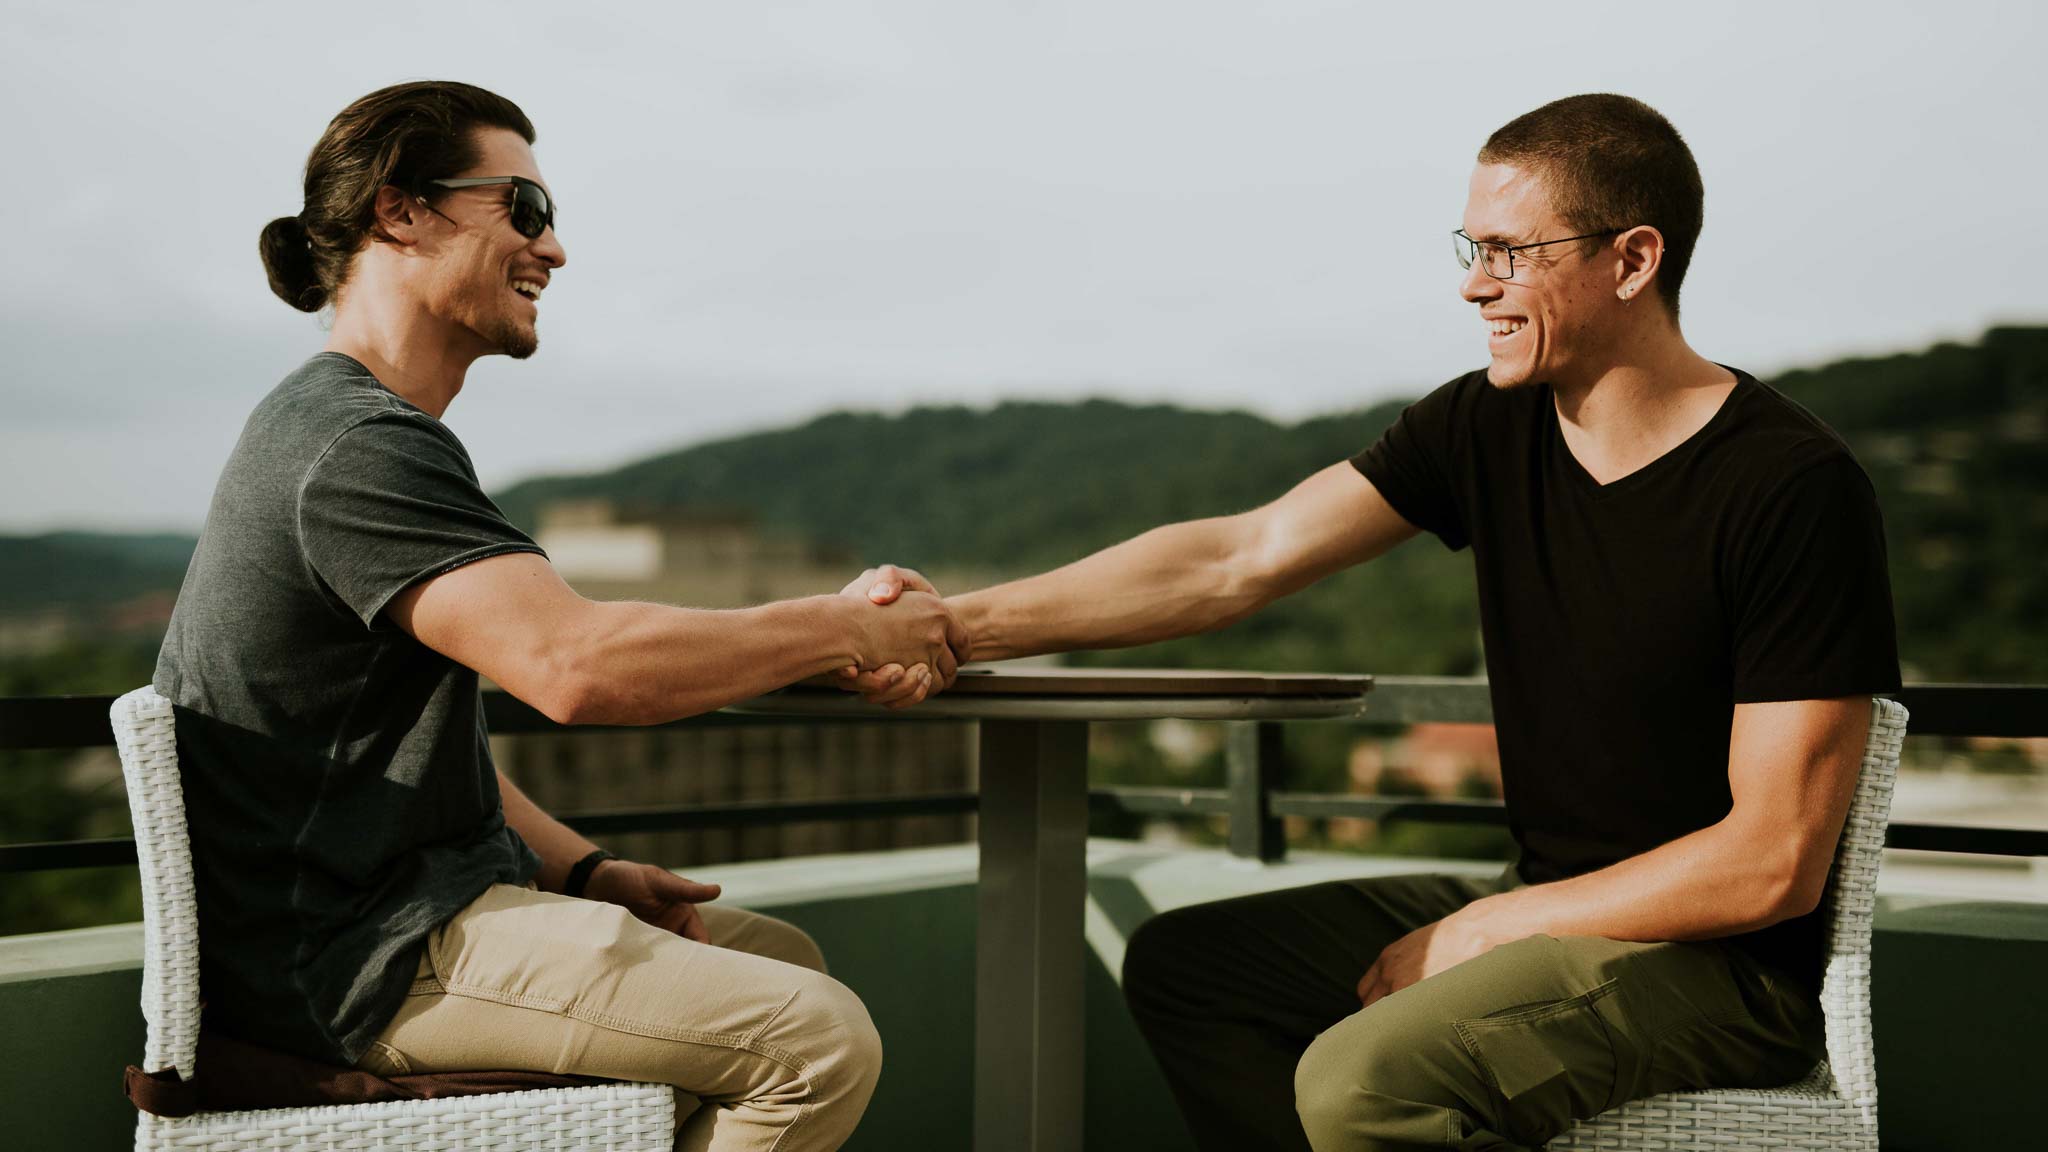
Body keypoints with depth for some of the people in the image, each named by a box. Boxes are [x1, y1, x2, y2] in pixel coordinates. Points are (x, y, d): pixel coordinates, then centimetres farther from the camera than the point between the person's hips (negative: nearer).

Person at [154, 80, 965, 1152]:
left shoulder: (352, 427, 18)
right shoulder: (356, 443, -18)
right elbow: (577, 664, -32)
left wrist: (586, 872, 6)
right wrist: (851, 629, -19)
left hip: (403, 896, 11)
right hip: (353, 955, -11)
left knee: (781, 957, 15)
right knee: (819, 1039, -17)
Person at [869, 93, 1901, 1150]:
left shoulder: (1794, 491, -19)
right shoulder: (1486, 428, 2)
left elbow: (1773, 867, -20)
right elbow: (1242, 558, -3)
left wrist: (1487, 929, -15)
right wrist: (962, 625, -11)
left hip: (1722, 962, -8)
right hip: (1543, 908, 8)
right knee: (1181, 965, 7)